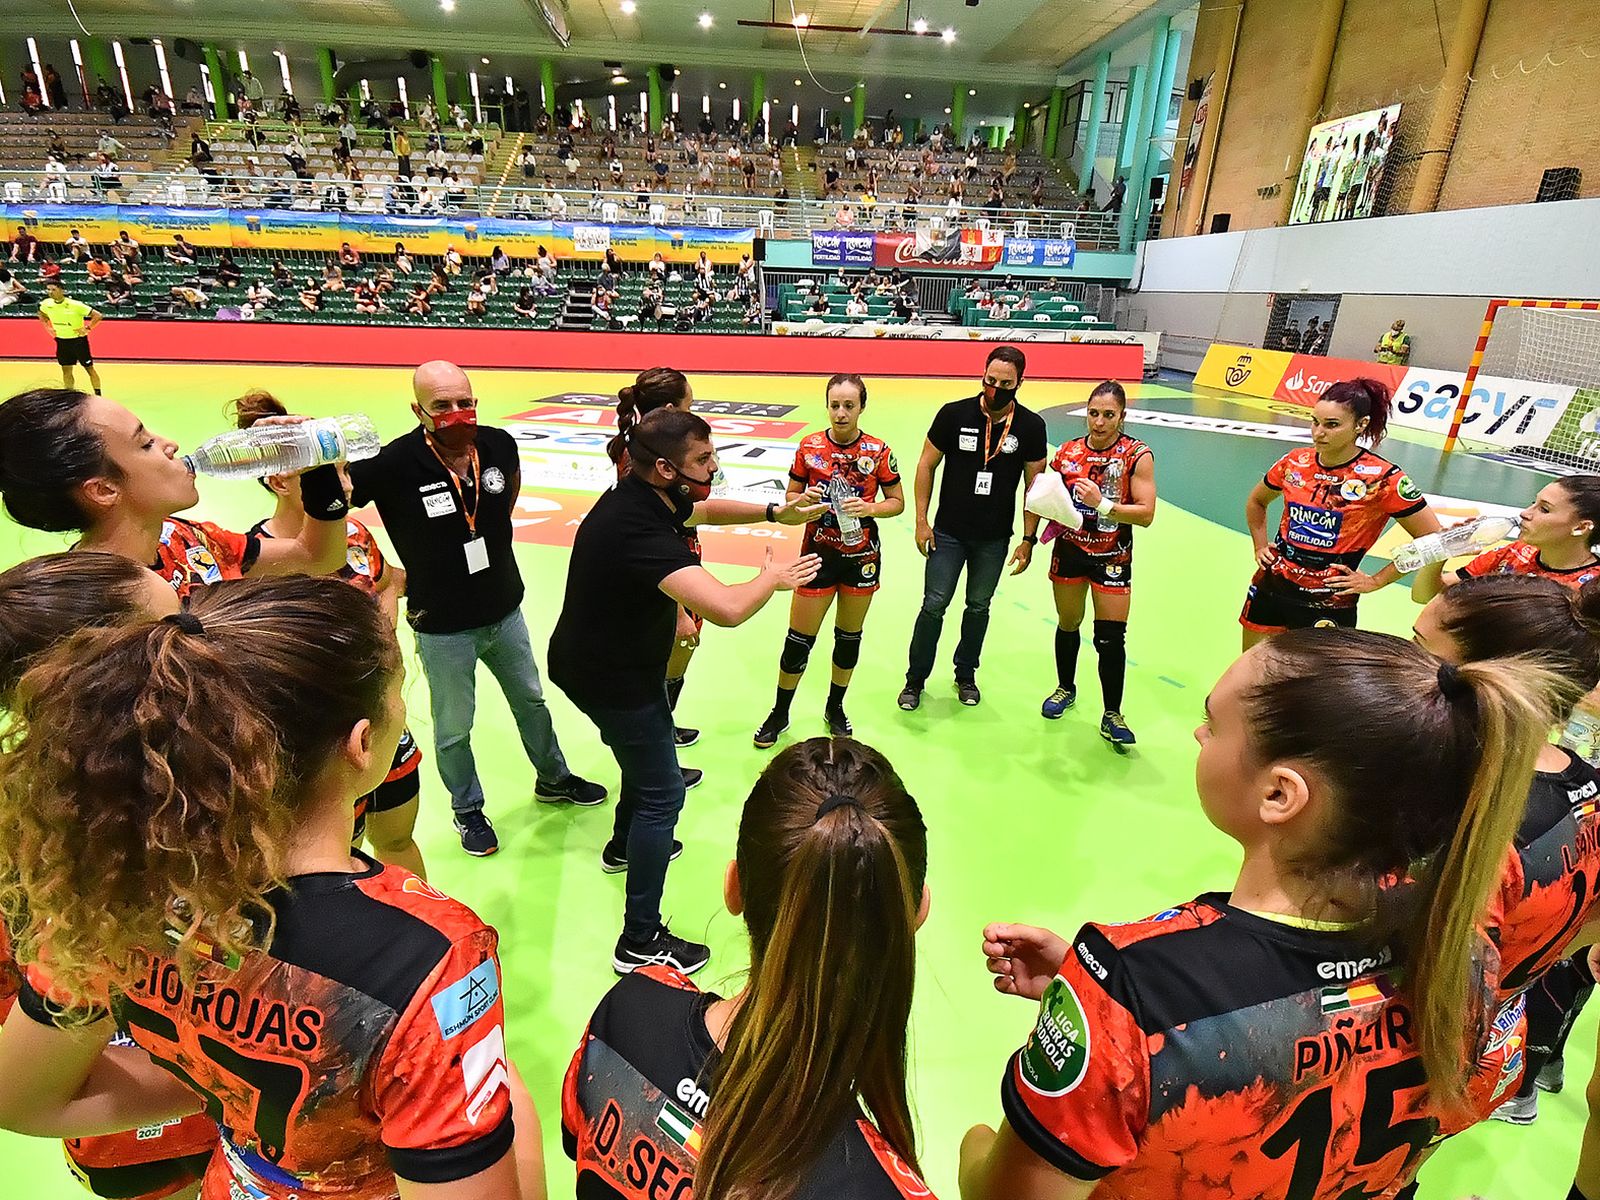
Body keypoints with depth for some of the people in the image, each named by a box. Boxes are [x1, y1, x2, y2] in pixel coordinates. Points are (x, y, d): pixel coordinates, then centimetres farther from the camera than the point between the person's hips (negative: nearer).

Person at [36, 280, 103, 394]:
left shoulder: (75, 305, -19)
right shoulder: (46, 304, -3)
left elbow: (98, 316, -17)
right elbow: (41, 315, 20)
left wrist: (87, 328, -17)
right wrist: (48, 327, 8)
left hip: (78, 340, -5)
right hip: (61, 341, 5)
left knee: (89, 368, 2)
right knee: (66, 371, 9)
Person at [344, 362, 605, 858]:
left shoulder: (498, 444, -10)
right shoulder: (394, 463, -24)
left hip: (505, 611, 4)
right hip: (442, 628, -4)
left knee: (531, 701, 23)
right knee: (454, 730, 14)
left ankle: (553, 780, 48)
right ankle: (468, 811, 41)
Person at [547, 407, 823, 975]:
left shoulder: (646, 498, -5)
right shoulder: (639, 530, -36)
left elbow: (704, 510, 17)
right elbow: (727, 609, -46)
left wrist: (776, 512, 4)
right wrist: (772, 577, -25)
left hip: (613, 658, 10)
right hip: (608, 677, -10)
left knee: (652, 748, 30)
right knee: (662, 792, -1)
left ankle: (625, 844, 55)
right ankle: (640, 942, 12)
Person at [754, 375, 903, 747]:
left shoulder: (878, 451, -5)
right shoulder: (809, 447, -4)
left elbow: (897, 502, 1)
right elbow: (791, 497, 4)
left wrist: (870, 508, -18)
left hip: (862, 555, 1)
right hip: (818, 552, 0)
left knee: (850, 635, 13)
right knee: (799, 638, 3)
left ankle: (835, 707, 35)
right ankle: (780, 713, 23)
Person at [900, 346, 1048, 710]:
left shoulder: (1031, 426, -5)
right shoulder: (954, 414, -9)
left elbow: (1034, 485, 1)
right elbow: (926, 465, -1)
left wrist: (1028, 539, -1)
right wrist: (921, 521, -5)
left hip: (994, 539, 2)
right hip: (948, 532, -1)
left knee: (979, 607, 14)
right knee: (934, 605, 1)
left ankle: (966, 675, 34)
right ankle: (915, 679, 17)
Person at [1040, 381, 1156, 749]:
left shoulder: (1137, 455, -10)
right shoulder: (1068, 451, 0)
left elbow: (1146, 513, -16)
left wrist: (1102, 504, -27)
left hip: (1113, 557, -3)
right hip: (1069, 551, 3)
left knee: (1111, 638, -4)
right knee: (1068, 625, 16)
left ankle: (1112, 716, 12)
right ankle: (1066, 688, 40)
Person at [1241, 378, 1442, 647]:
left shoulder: (1382, 478, -12)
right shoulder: (1295, 462, 0)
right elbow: (1256, 502, 20)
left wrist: (1375, 581, -8)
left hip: (1328, 603, -4)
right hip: (1271, 585, 5)